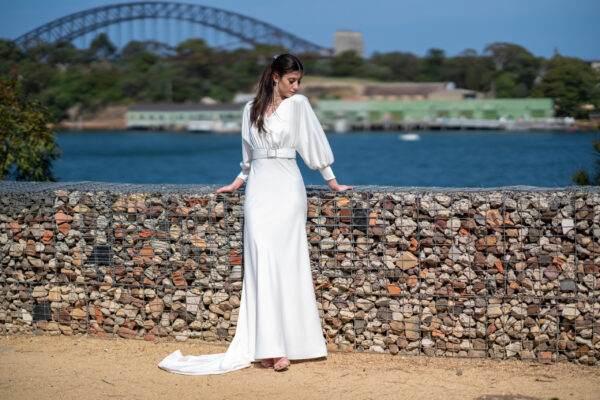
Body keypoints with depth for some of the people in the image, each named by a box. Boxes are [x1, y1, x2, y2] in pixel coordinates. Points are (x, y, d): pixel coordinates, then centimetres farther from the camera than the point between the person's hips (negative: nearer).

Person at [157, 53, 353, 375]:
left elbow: (314, 145, 7)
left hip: (287, 190, -2)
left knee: (286, 263, -8)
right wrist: (236, 184, 21)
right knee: (262, 263, -7)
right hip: (259, 189, 2)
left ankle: (284, 343, -7)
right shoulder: (251, 109, 13)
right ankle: (268, 346, -10)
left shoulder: (298, 104, 3)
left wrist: (333, 183, 9)